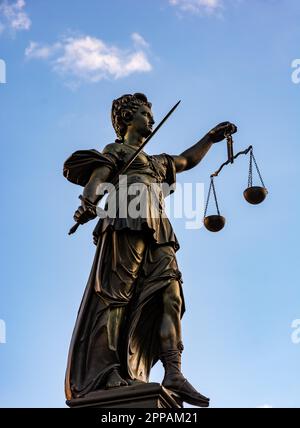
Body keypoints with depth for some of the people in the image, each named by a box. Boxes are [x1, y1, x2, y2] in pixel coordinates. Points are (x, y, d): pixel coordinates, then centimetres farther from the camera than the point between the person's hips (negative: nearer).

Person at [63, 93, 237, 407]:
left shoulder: (155, 162, 39)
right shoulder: (116, 150, 18)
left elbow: (187, 160, 52)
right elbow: (98, 173, -2)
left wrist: (211, 137, 45)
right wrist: (88, 200, -23)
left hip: (157, 232, 7)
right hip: (128, 222, -6)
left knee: (169, 293, -13)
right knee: (118, 292, -18)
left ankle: (174, 374, -25)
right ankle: (108, 370, -26)